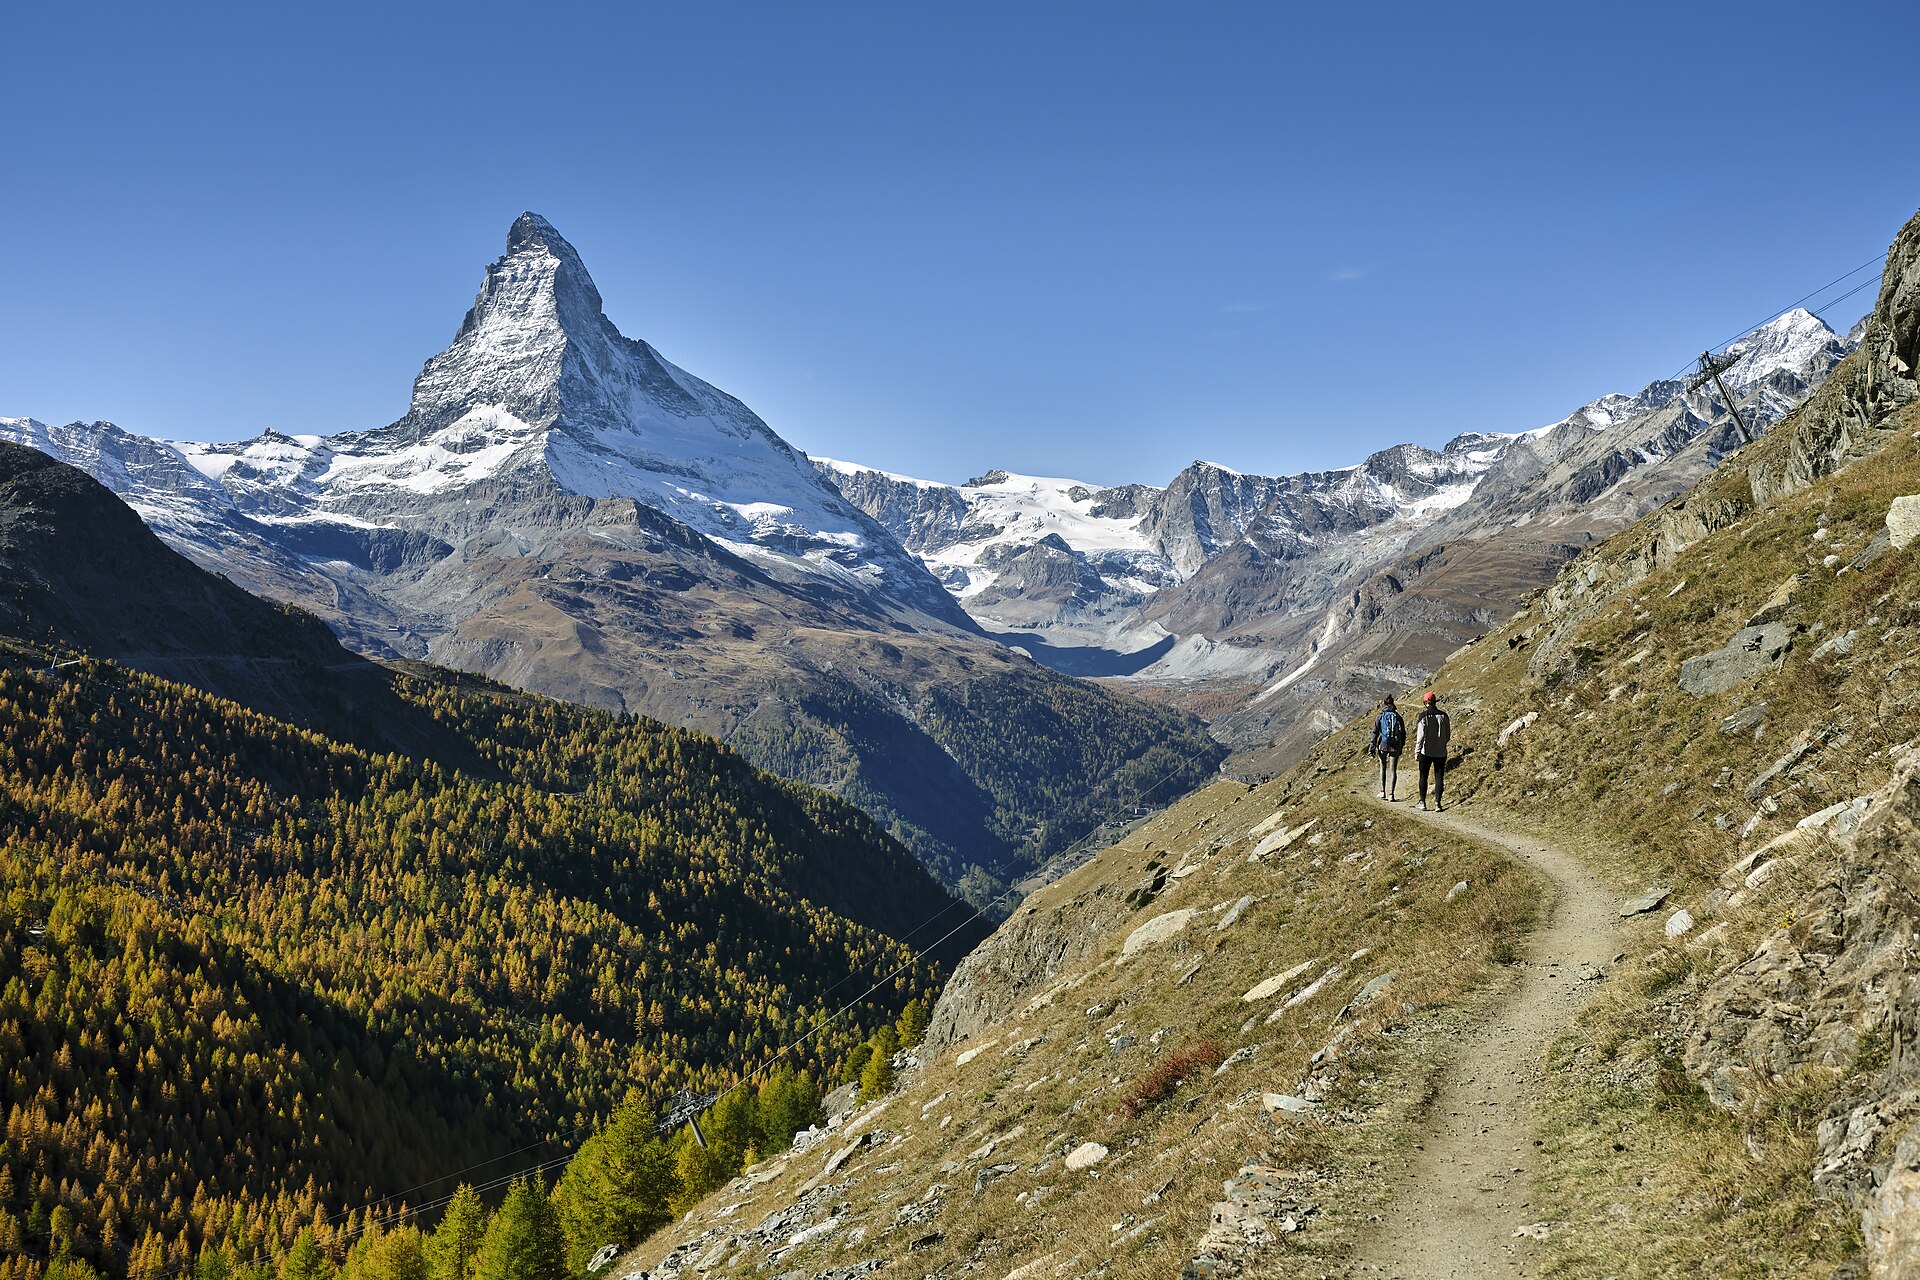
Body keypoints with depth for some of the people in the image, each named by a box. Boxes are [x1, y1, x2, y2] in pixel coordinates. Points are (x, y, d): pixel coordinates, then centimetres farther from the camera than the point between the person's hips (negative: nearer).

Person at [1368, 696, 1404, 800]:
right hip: (1395, 746, 1)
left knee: (1383, 768, 18)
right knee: (1393, 770, 5)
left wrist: (1372, 748, -2)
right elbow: (1403, 733, 7)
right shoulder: (1398, 717, 2)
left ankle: (1383, 791, 14)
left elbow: (1375, 733, -5)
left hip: (1383, 745, -1)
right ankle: (1391, 794, -1)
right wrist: (1401, 746, 20)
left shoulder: (1380, 717, -2)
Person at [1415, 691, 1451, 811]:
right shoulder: (1443, 715, 2)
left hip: (1426, 751, -2)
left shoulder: (1423, 716, -9)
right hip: (1441, 752, 2)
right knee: (1439, 777, 4)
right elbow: (1447, 734, 9)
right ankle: (1437, 803, -2)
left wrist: (1417, 752, -5)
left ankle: (1422, 802, 10)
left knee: (1423, 777, 9)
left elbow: (1420, 736, -11)